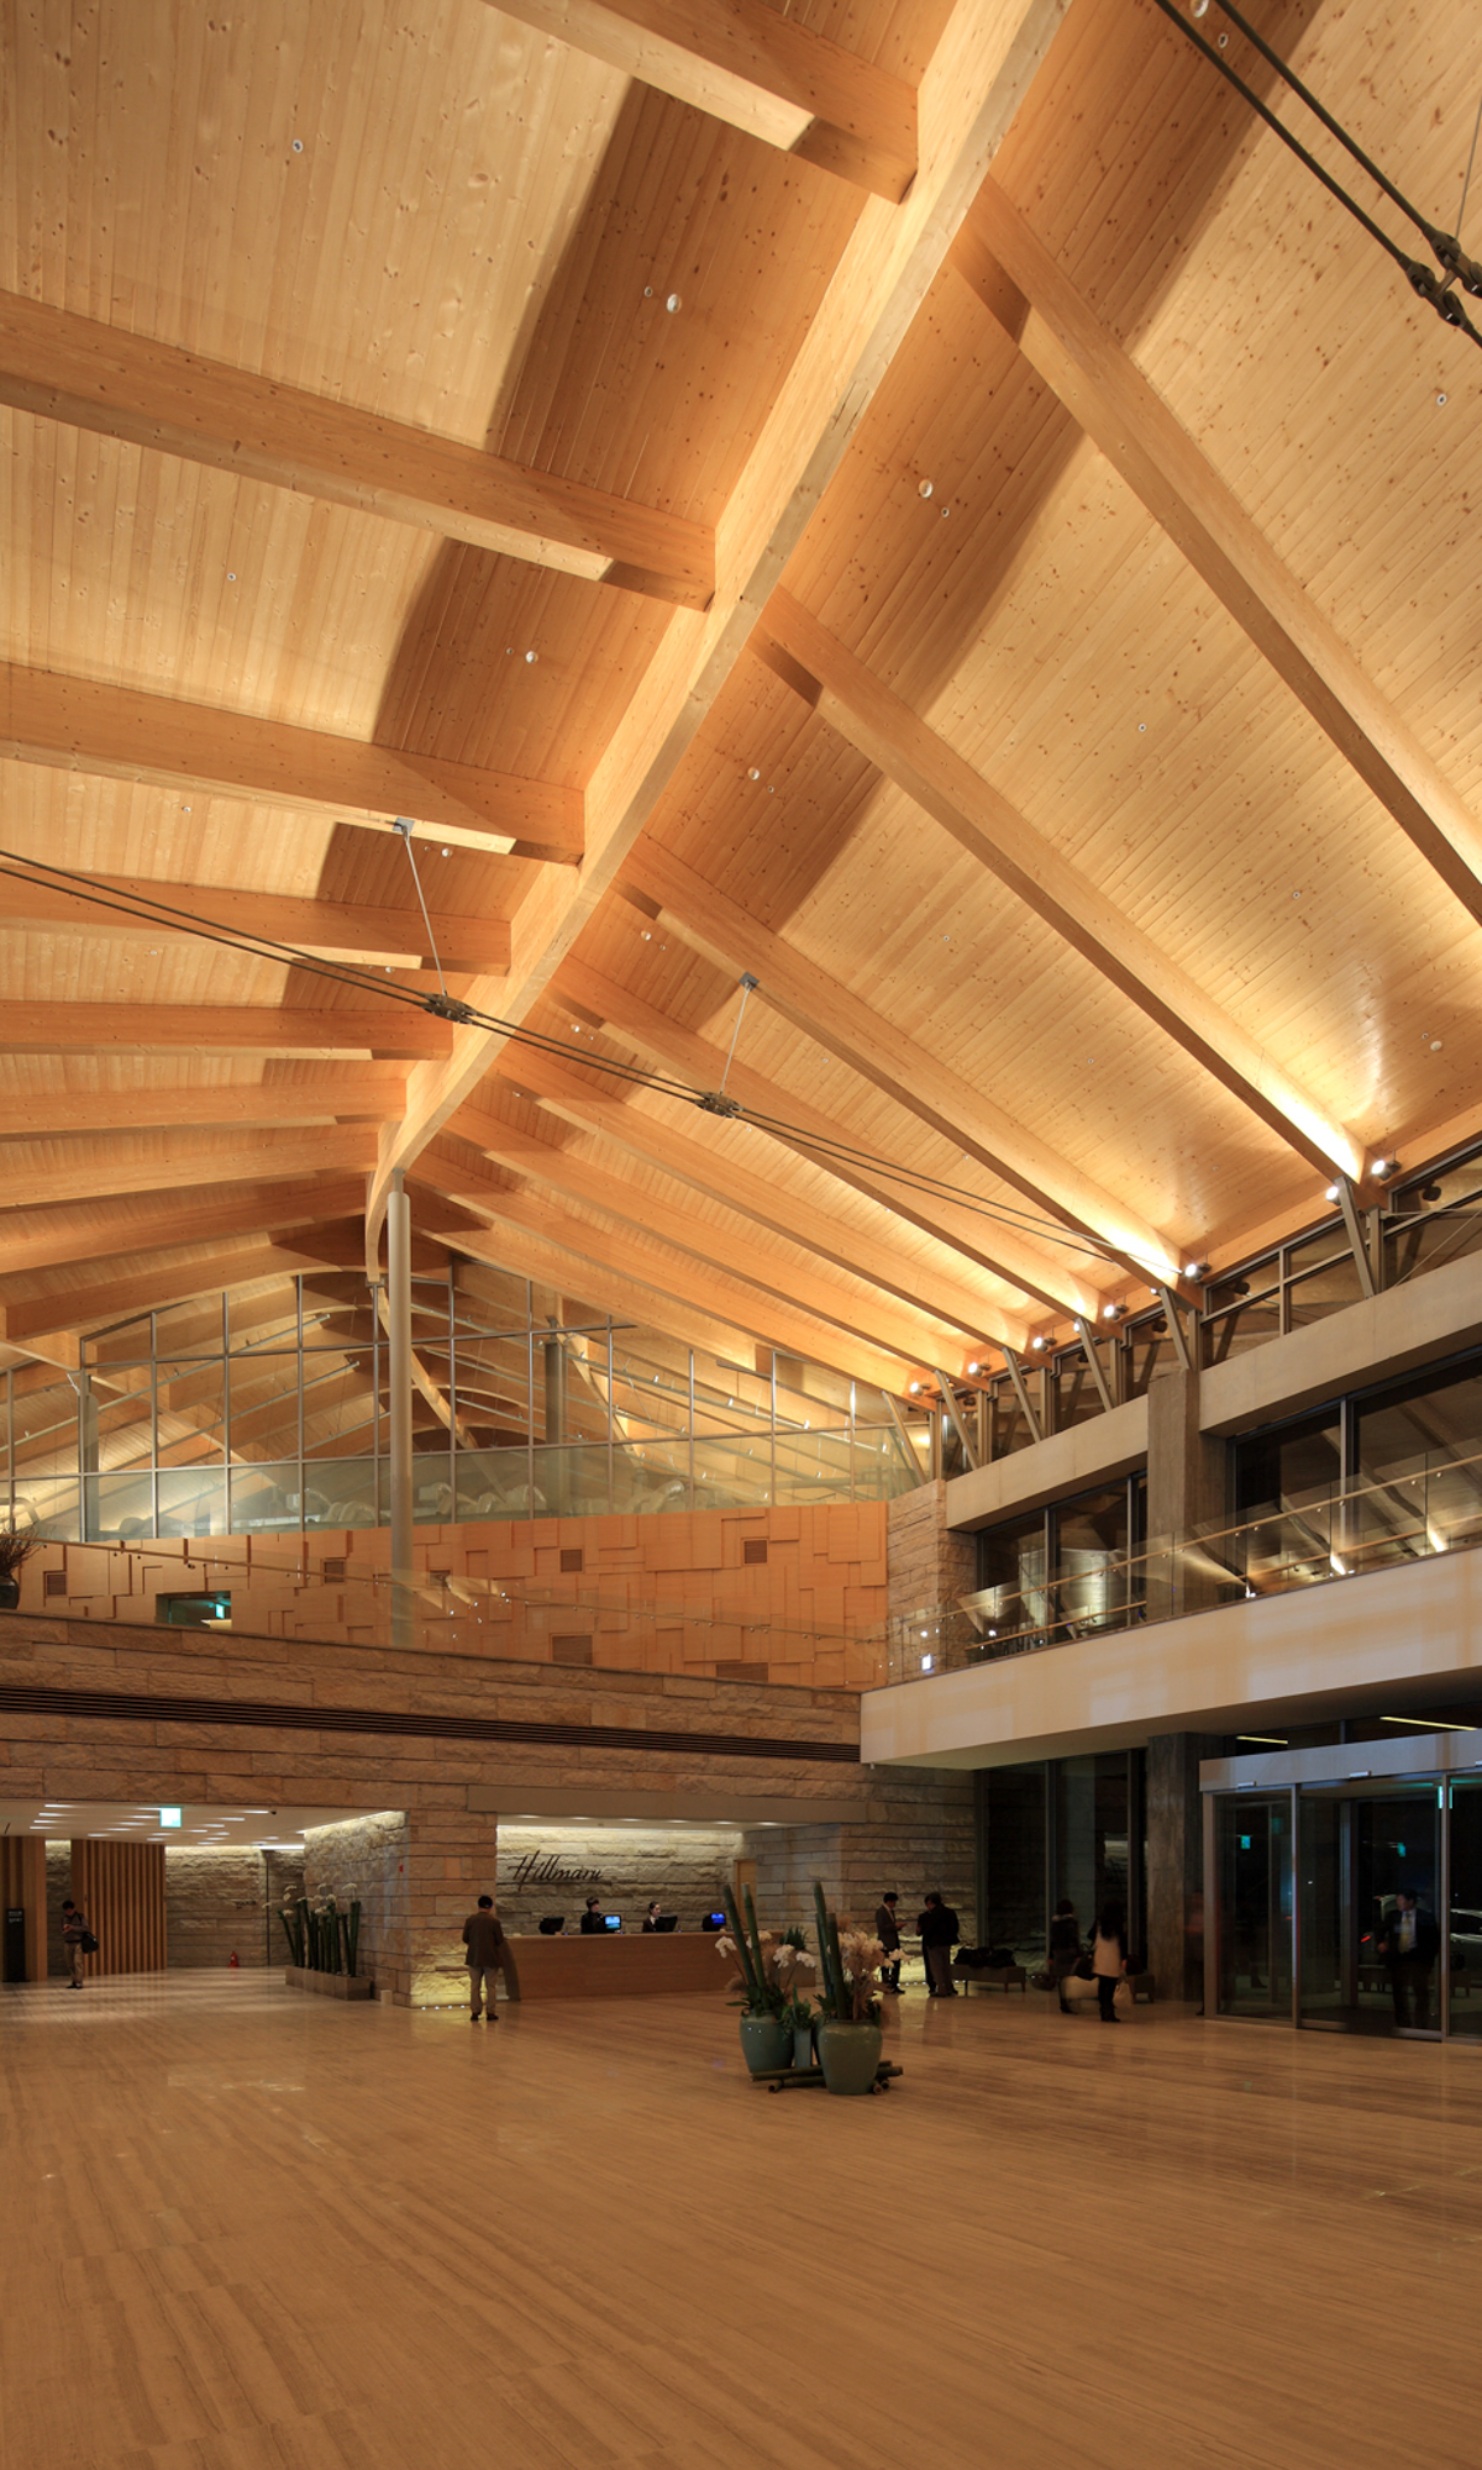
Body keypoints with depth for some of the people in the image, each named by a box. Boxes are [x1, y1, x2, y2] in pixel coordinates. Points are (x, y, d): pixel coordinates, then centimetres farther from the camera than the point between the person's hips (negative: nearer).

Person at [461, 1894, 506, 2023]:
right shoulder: (494, 1921, -12)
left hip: (474, 1957, 2)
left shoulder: (470, 1919, -6)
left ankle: (475, 2012, 10)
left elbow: (465, 1939, -1)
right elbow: (500, 1940, -7)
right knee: (490, 1986, 6)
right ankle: (490, 2013, 5)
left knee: (475, 1985, 11)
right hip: (490, 1958, -2)